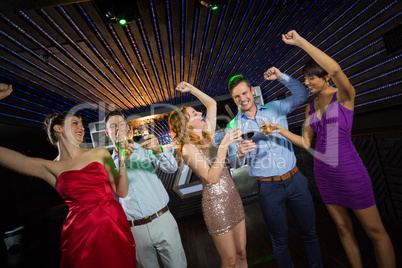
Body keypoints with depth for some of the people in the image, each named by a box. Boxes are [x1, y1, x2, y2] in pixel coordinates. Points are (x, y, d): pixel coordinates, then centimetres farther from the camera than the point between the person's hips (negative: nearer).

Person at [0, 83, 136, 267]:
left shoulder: (100, 153, 5)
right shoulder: (48, 168, 3)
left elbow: (121, 192, 6)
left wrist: (122, 164, -12)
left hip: (115, 226, 1)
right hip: (81, 233, -1)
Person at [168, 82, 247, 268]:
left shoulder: (207, 136, 6)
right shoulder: (188, 147, -14)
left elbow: (212, 104, 15)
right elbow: (212, 178, -22)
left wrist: (191, 88, 11)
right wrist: (223, 146, -29)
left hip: (232, 197, 7)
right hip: (216, 202, -7)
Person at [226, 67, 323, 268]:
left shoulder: (275, 108, 3)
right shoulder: (233, 126, -3)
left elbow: (302, 95, 2)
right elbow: (234, 164, -5)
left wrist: (281, 76, -9)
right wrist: (240, 154, -29)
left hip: (295, 179, 2)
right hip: (268, 187, -2)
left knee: (309, 232, 19)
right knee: (279, 239, 16)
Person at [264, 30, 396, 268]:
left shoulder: (345, 96, -9)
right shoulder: (310, 107, 8)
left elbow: (335, 69, -31)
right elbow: (306, 142, 8)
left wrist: (300, 41, -26)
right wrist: (282, 130, -6)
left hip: (349, 171, -6)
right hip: (323, 172, 6)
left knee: (375, 231, 10)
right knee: (344, 228, 19)